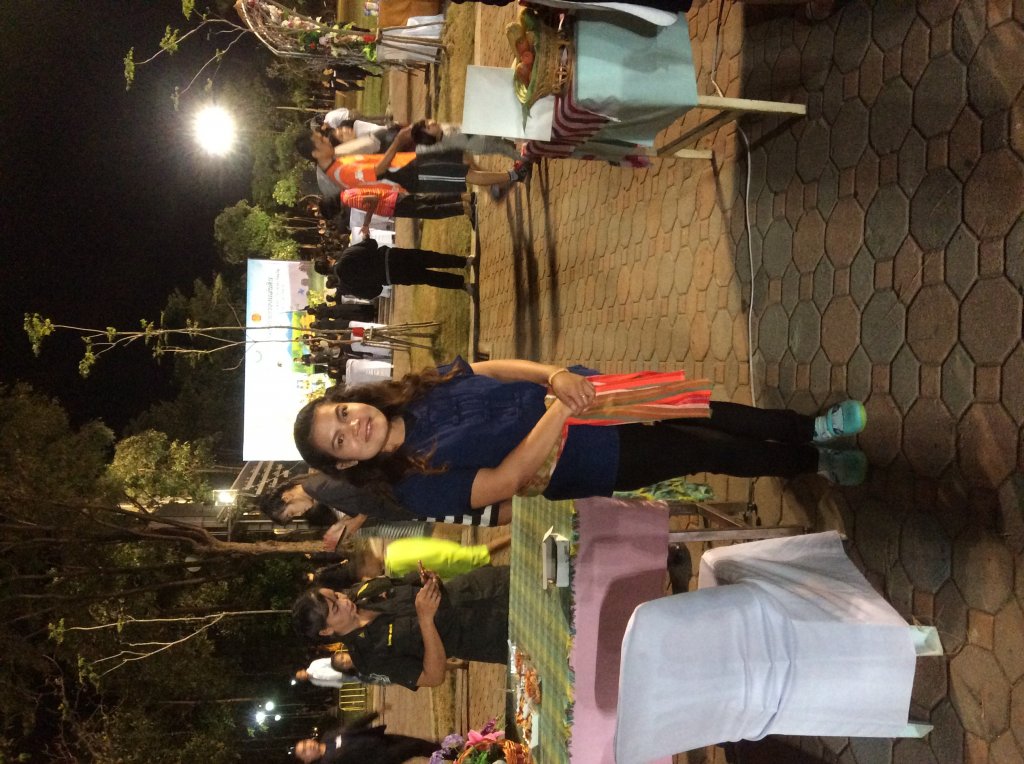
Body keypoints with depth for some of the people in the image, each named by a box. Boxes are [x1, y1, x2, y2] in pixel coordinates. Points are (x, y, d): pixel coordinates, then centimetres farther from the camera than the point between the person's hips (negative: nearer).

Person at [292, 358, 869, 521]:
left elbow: (499, 368, -4)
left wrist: (554, 375, -24)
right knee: (712, 452, -1)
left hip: (566, 393, 5)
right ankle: (815, 463, 24)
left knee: (706, 415, 2)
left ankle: (814, 427, 24)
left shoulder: (422, 388, 0)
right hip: (590, 462, -5)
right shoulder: (419, 486, -17)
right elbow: (506, 480, -23)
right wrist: (557, 412, -31)